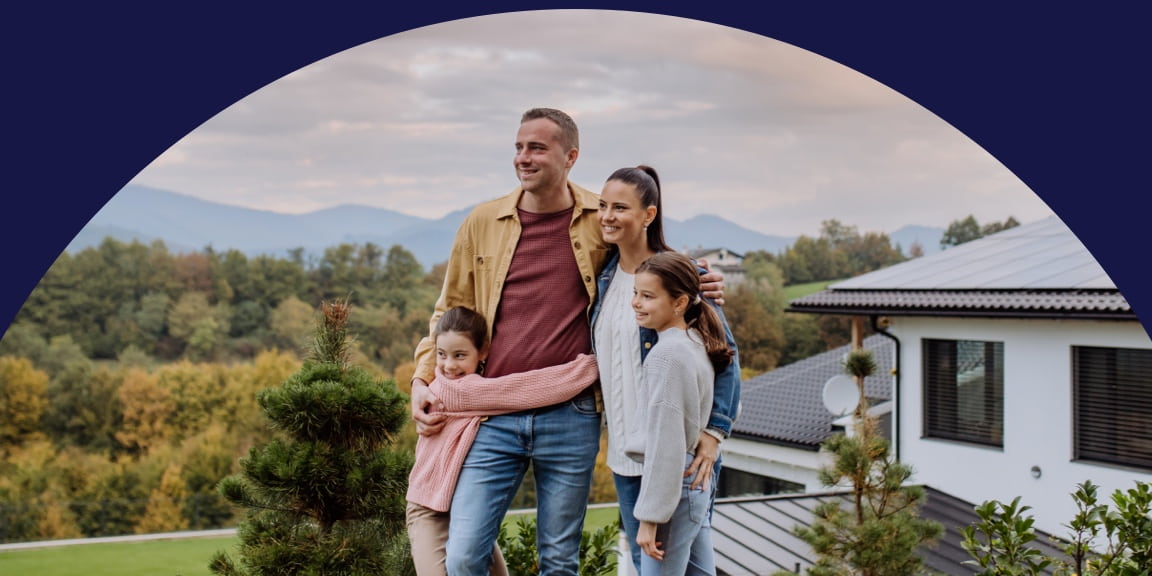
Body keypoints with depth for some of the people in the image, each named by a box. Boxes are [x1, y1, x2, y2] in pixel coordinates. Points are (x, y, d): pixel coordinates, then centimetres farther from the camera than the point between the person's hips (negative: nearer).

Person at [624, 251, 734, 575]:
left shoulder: (667, 353, -16)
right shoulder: (697, 344, 10)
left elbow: (665, 441, -19)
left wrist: (650, 516, -18)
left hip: (671, 485, -9)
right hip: (698, 483, 9)